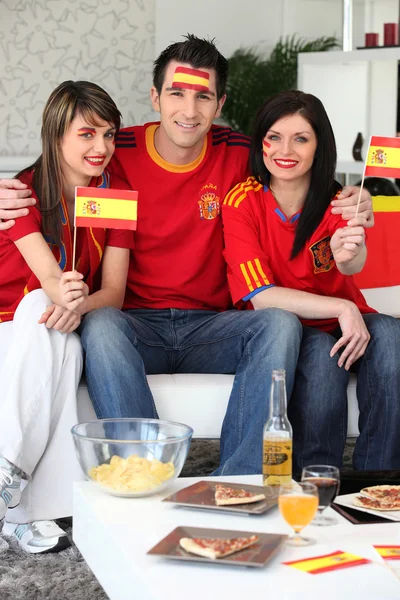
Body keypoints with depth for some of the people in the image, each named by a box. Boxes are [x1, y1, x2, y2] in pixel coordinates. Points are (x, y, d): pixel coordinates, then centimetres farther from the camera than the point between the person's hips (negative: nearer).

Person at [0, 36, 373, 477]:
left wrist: (349, 210, -14)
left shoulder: (238, 155, 1)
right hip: (136, 324, -1)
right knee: (99, 324, -34)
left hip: (210, 326, 2)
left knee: (280, 323, -26)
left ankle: (235, 487, -30)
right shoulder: (118, 152, -3)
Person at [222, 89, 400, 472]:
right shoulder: (242, 203, -11)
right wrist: (342, 308, -27)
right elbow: (260, 296, -18)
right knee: (320, 354, -34)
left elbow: (354, 266, -27)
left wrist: (349, 251, -53)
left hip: (345, 323, 3)